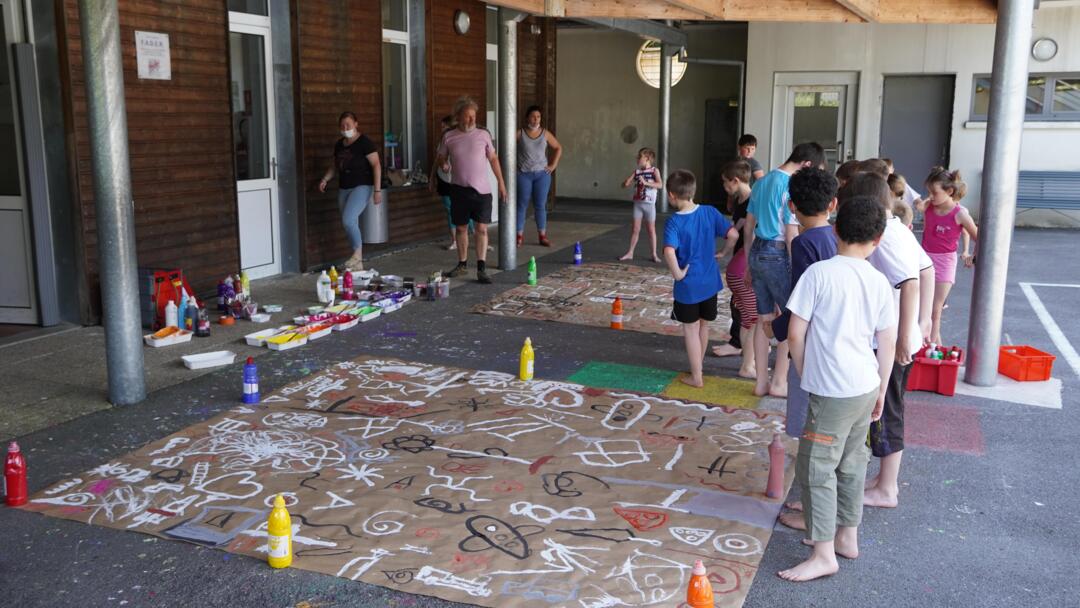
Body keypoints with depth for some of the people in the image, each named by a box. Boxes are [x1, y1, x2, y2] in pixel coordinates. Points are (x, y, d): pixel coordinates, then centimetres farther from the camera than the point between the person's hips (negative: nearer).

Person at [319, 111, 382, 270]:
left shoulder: (365, 143, -9)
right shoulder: (339, 144, 12)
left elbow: (376, 165, -12)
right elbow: (334, 165, 22)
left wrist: (377, 190, -18)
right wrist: (325, 179, 4)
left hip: (362, 187, -7)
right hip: (344, 188, 7)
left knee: (348, 220, -22)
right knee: (349, 224, 7)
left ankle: (358, 254, -3)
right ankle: (357, 262, 15)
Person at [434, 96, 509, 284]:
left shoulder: (483, 134, 2)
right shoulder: (449, 137, 2)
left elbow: (493, 159, 8)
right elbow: (439, 158, 12)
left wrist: (501, 182, 6)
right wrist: (443, 164, -11)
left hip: (481, 189, -1)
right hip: (459, 189, 1)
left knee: (482, 228, -6)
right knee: (461, 228, 10)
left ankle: (481, 268, -5)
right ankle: (462, 264, 24)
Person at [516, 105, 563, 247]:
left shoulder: (545, 133, 4)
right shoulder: (519, 134, -4)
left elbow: (558, 148, 13)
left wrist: (553, 165, 6)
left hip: (542, 174, 2)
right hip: (523, 174, -2)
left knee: (541, 205, 4)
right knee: (522, 205, 1)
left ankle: (543, 236, 11)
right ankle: (520, 236, 7)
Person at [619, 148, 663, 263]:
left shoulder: (654, 171, -4)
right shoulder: (636, 172, 6)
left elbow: (660, 185, -18)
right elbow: (624, 185, 7)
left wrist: (646, 183, -25)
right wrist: (627, 182, -16)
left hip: (649, 204, -3)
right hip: (638, 203, 3)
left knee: (651, 229, 5)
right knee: (635, 229, 5)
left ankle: (654, 254, 12)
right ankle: (630, 253, 12)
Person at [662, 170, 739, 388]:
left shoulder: (674, 222, -17)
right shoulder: (710, 212, -5)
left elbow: (669, 252, -32)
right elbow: (733, 234, -9)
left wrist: (677, 273, -19)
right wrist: (723, 253, 7)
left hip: (688, 286, -5)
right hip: (710, 282, 5)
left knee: (691, 330, 9)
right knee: (703, 326, 21)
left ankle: (696, 377, 16)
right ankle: (698, 368, 38)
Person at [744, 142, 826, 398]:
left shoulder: (762, 182, 11)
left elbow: (748, 227, 15)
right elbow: (791, 235, -17)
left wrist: (750, 264, 21)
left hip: (757, 252, 8)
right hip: (778, 256, -8)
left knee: (764, 318, 13)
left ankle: (761, 382, 19)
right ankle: (779, 382, 10)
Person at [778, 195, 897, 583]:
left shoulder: (818, 273, -12)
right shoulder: (879, 282, 3)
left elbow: (796, 333, -10)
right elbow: (888, 343, 7)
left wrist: (804, 375, 5)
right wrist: (881, 391, 18)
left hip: (832, 390, -6)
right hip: (866, 387, 6)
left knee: (816, 468, 1)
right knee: (852, 463, 18)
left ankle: (824, 555, 5)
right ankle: (848, 537, 31)